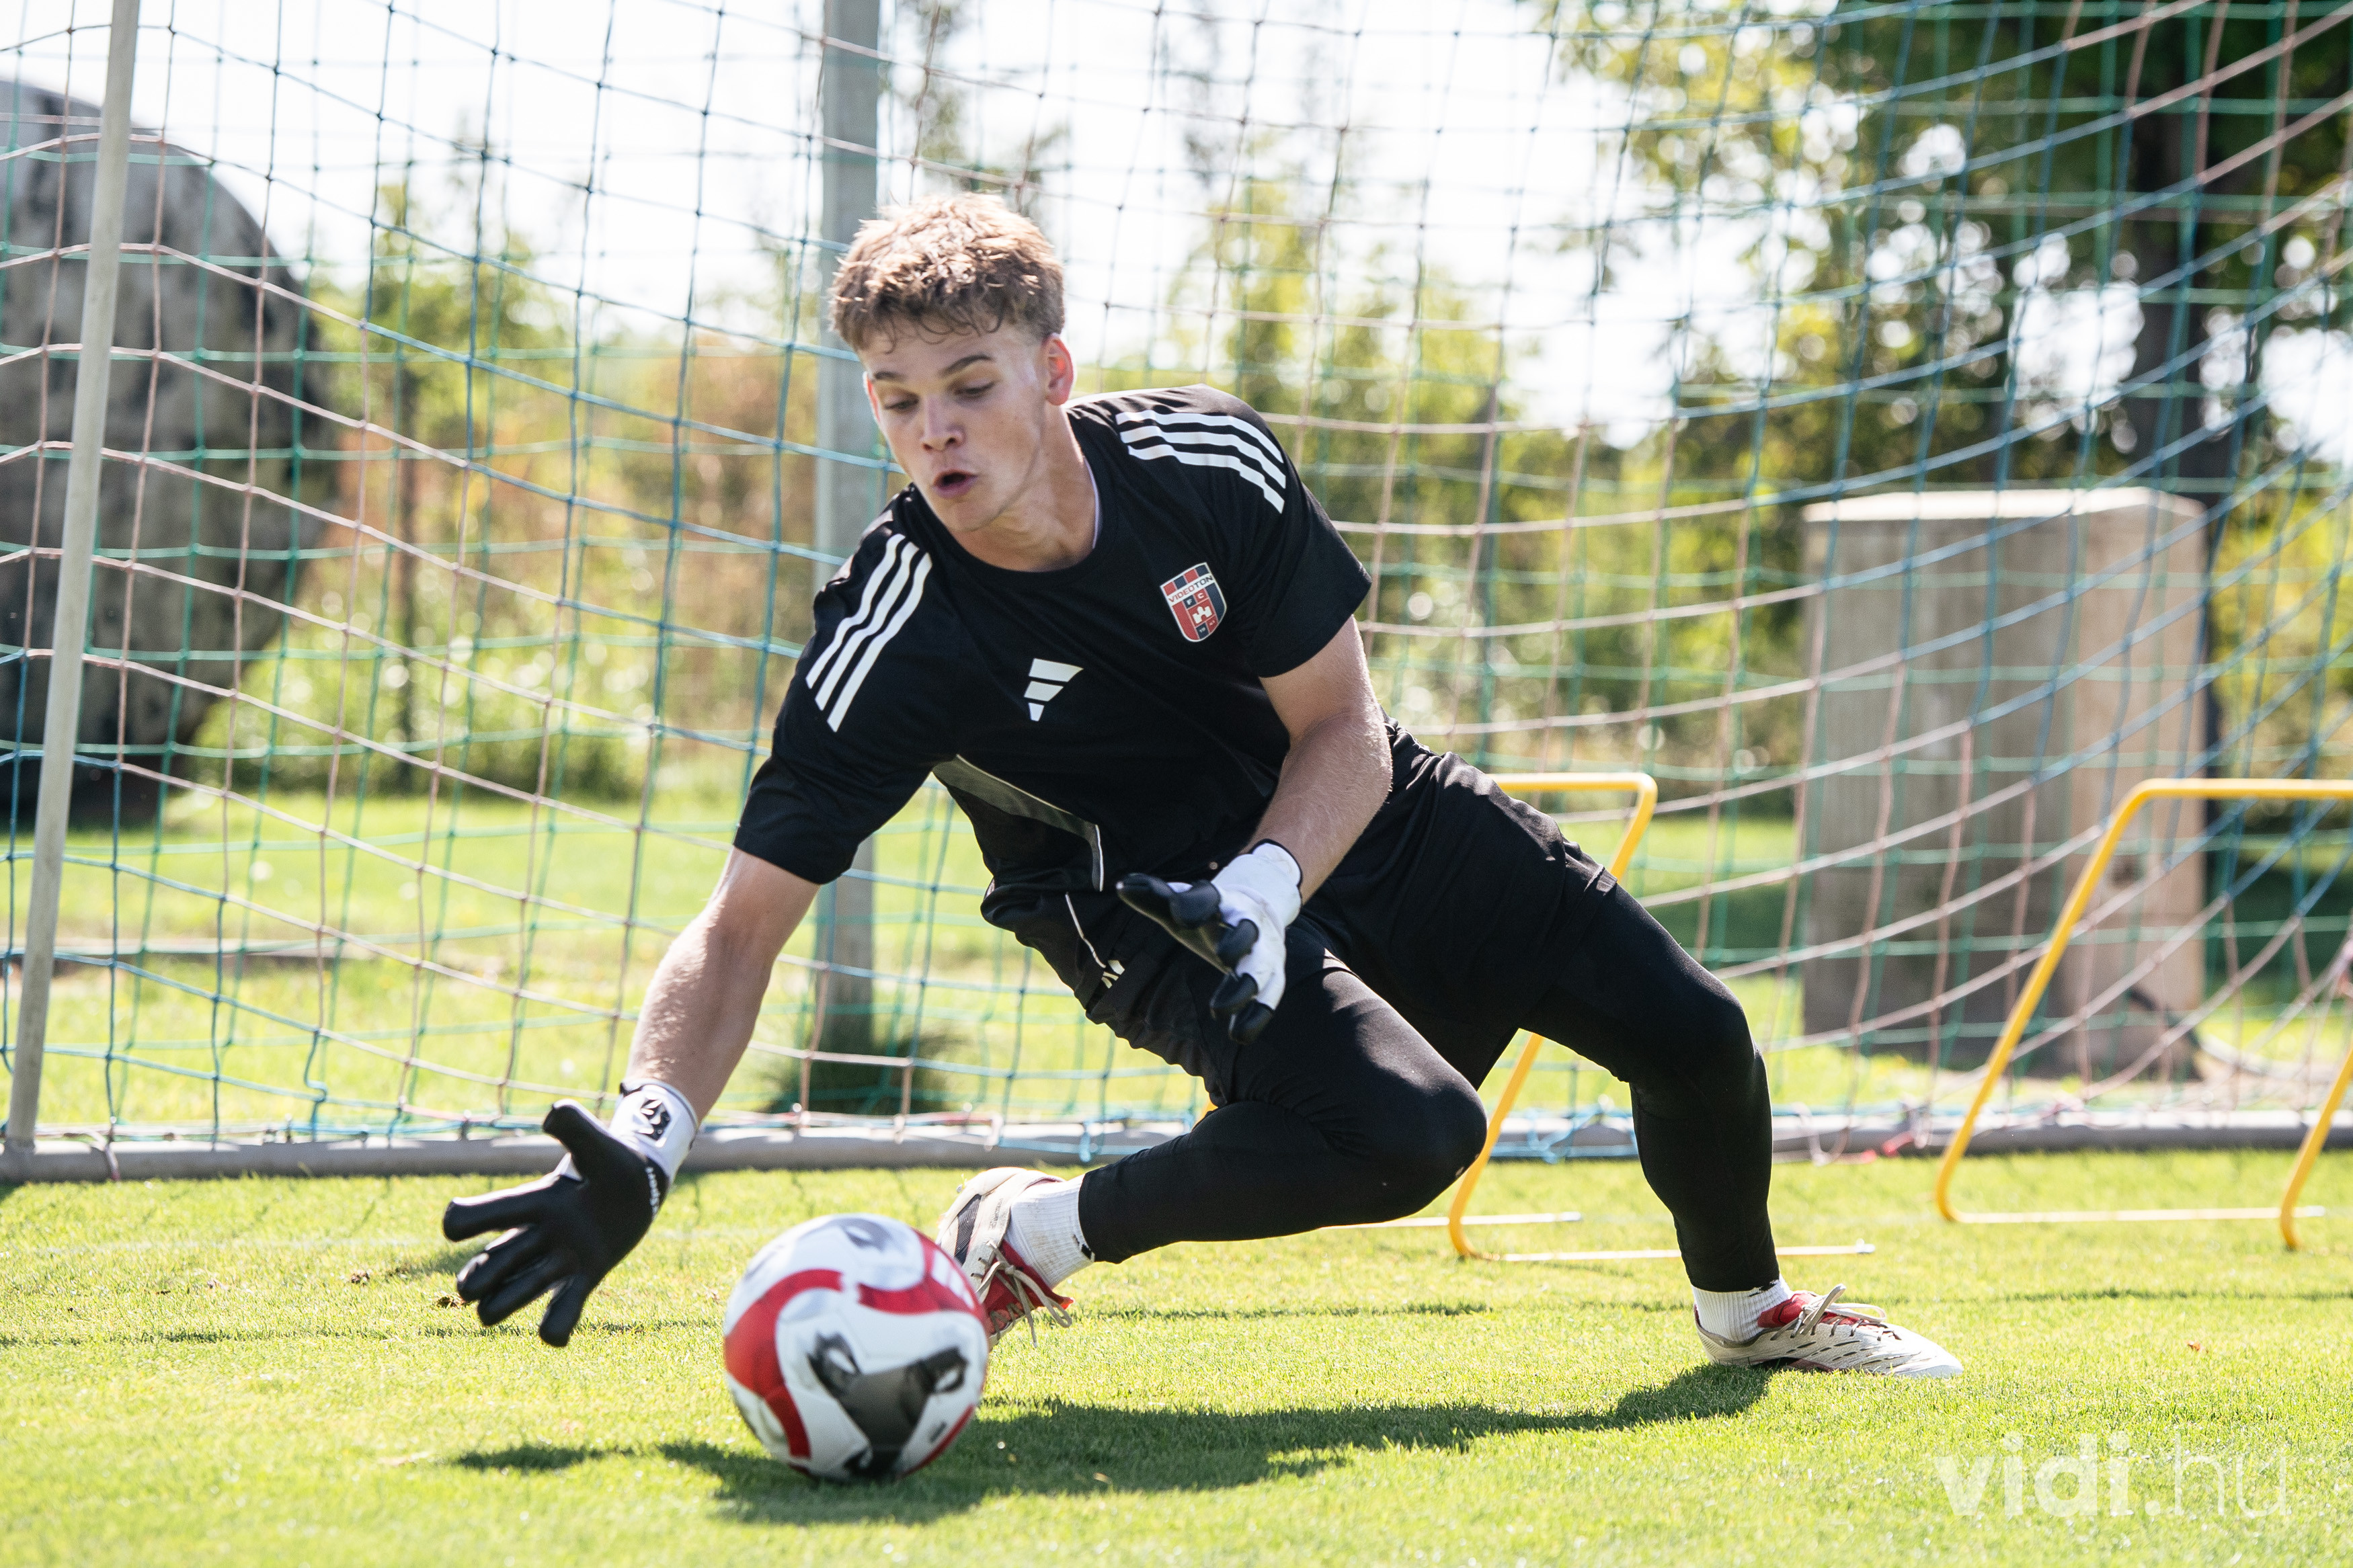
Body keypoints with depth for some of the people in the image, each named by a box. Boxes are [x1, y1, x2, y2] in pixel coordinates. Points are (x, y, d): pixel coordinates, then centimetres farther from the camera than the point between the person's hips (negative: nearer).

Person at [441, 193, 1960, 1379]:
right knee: (1408, 1131, -33)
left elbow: (1343, 732, -13)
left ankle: (1746, 1308, 34)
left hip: (1347, 816, 4)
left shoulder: (1208, 462, -22)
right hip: (1141, 895, -4)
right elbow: (742, 925, -28)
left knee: (1694, 1038, 3)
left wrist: (1259, 897, -31)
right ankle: (1032, 1238, -15)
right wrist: (640, 1149, -44)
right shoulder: (895, 638, -28)